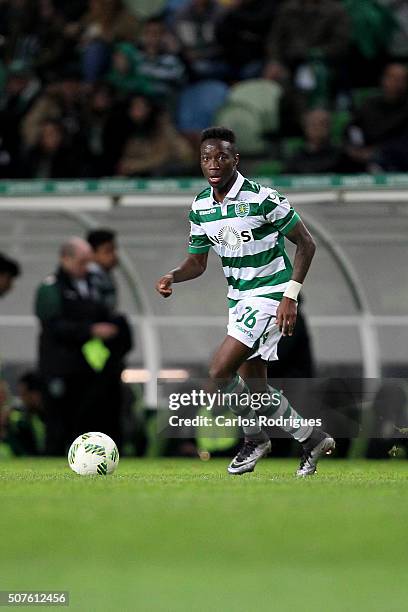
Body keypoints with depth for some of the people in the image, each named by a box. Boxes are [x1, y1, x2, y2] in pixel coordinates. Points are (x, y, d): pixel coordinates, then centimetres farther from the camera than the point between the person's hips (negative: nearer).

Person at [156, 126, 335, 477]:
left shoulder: (263, 199, -17)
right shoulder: (201, 207, 2)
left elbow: (306, 244, -11)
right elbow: (197, 262, 11)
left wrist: (290, 296, -17)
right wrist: (172, 277, -11)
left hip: (269, 296, -8)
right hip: (238, 300, 8)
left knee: (220, 372, -17)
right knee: (254, 385, 10)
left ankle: (255, 438, 5)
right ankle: (312, 439, 27)